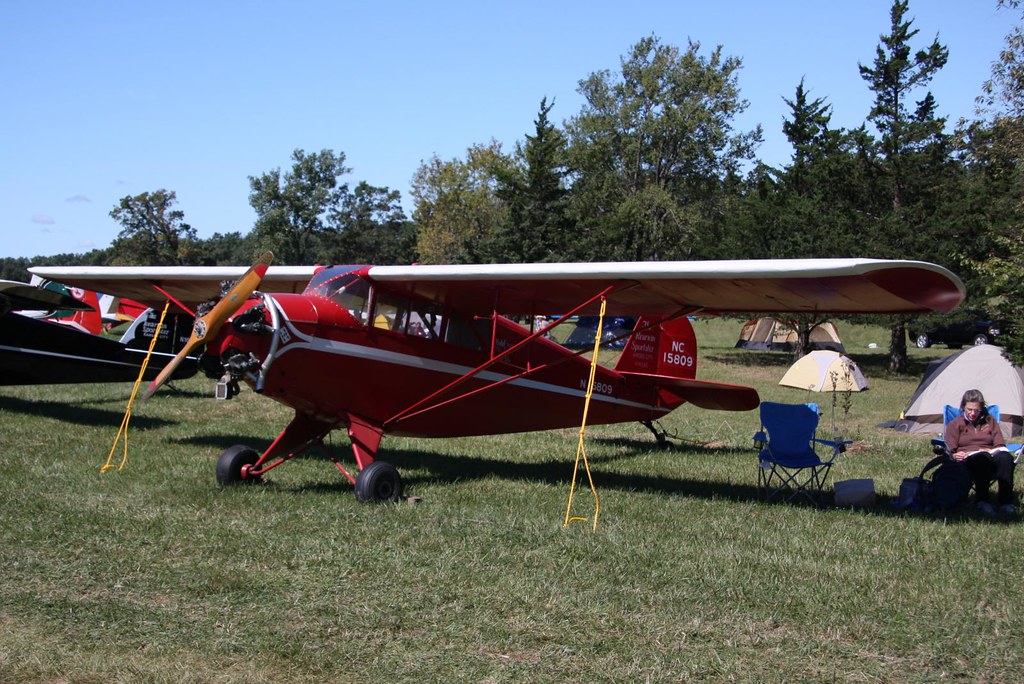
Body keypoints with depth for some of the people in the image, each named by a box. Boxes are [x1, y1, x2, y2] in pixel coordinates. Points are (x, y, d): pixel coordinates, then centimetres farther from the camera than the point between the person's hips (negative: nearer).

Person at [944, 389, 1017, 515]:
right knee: (982, 458, -40)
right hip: (967, 460, -2)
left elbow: (1000, 445, 15)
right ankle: (982, 501, -42)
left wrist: (992, 451, -8)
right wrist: (956, 455, -16)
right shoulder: (955, 424, 16)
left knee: (1005, 457, -35)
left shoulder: (990, 421, 23)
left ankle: (1005, 501, -39)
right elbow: (950, 452, 8)